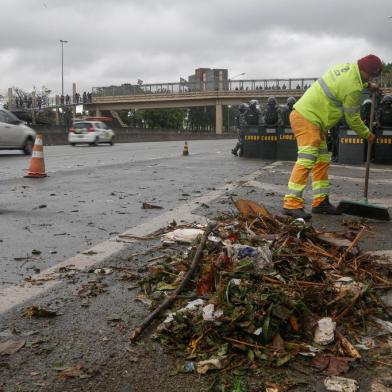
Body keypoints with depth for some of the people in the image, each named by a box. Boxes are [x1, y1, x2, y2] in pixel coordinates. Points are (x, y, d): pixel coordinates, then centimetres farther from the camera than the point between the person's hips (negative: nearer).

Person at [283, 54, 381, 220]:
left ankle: (321, 202, 15)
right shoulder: (353, 88, -17)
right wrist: (367, 135, 8)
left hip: (305, 113, 10)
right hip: (307, 119, -10)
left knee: (322, 161, 11)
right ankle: (291, 204, -18)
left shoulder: (347, 66, 9)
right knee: (306, 162, -16)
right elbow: (353, 119, -6)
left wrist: (367, 85, 41)